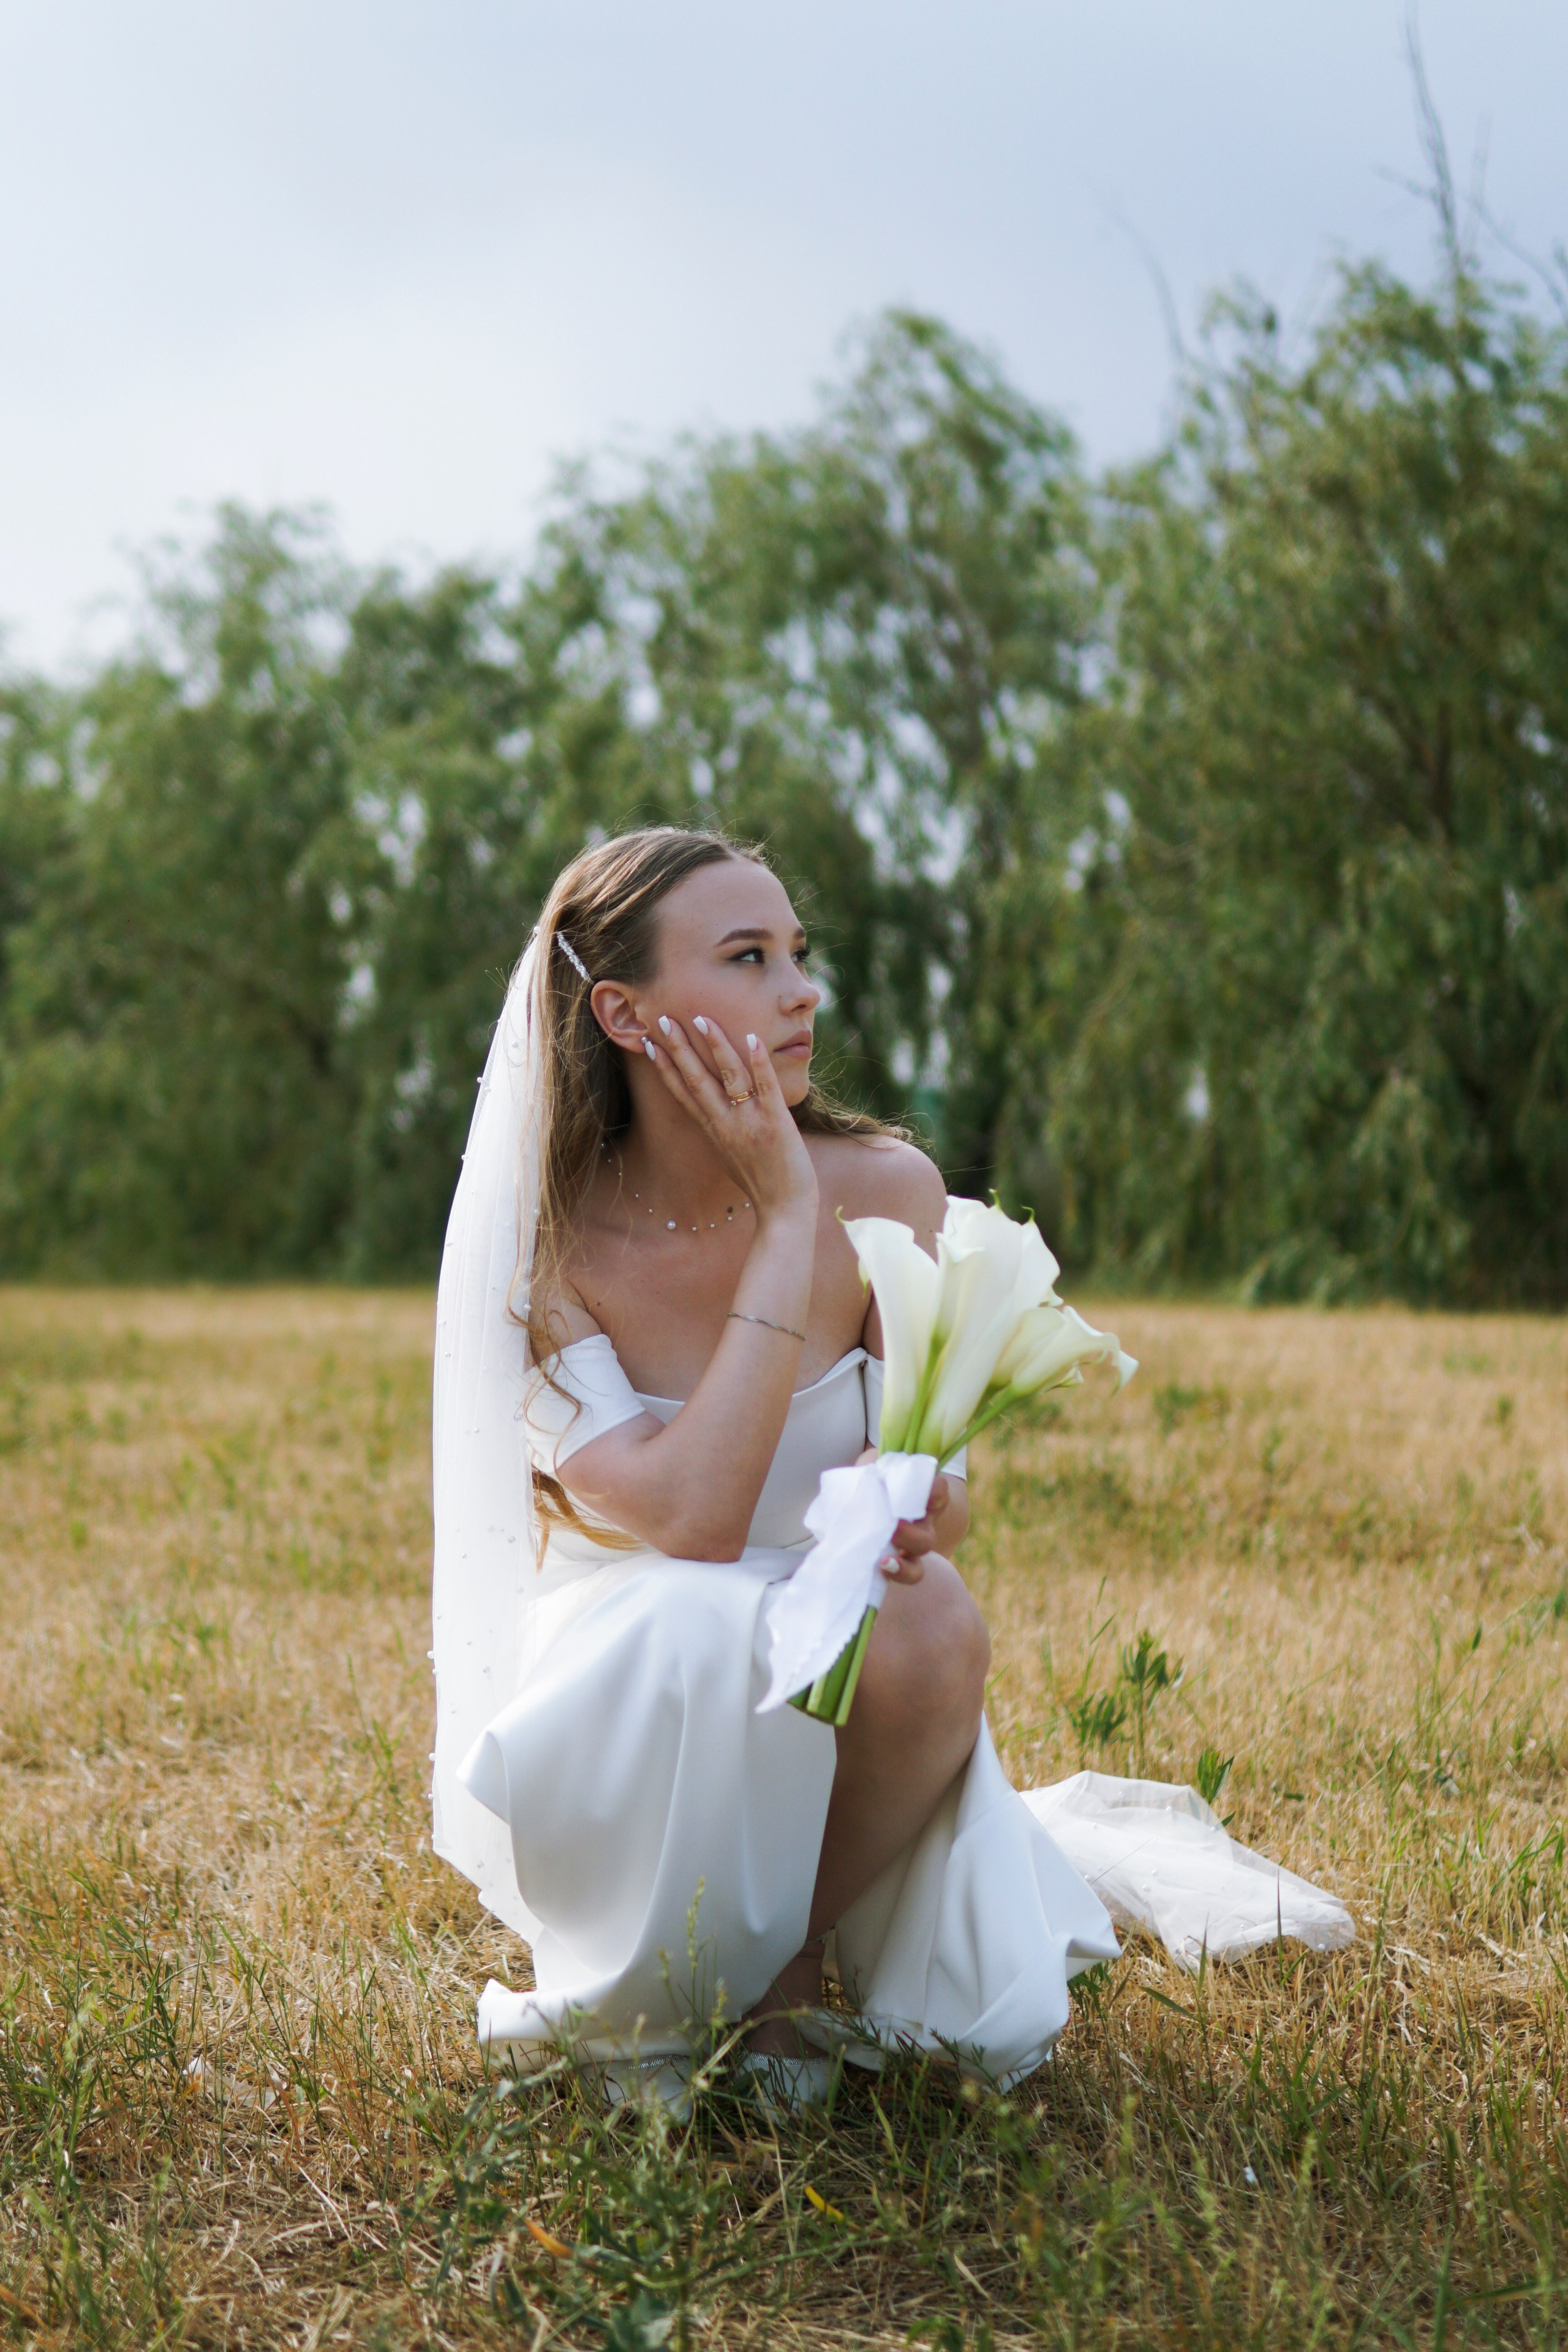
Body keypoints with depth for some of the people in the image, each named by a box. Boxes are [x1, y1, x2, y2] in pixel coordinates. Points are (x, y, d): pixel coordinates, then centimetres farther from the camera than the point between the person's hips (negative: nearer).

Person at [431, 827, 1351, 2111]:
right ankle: (647, 1995, -6)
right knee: (696, 1633, -36)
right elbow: (692, 1520, -28)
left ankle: (789, 1966, -5)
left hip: (843, 1678, 2)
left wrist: (925, 1503, -29)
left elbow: (937, 1491, -2)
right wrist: (786, 1218, -26)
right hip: (625, 1707, -2)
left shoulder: (884, 1192, -10)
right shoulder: (542, 1245, -16)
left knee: (931, 1623, -32)